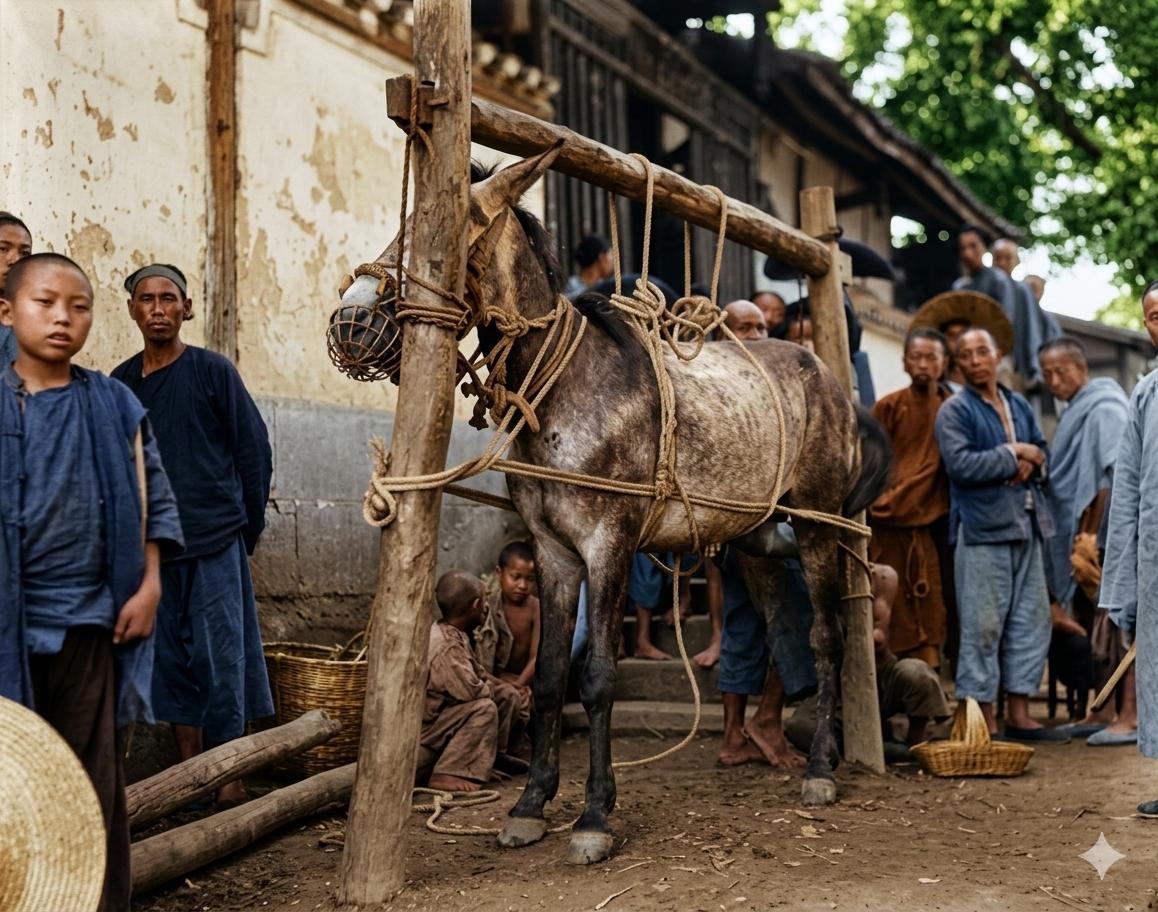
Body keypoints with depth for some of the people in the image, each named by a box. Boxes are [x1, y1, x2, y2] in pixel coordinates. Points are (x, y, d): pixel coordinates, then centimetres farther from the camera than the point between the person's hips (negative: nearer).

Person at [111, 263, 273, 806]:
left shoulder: (212, 372, -3)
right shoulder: (119, 384, 8)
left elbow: (255, 451, 0)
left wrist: (248, 528, 1)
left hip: (215, 543, -4)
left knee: (221, 656, -4)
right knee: (170, 657, 8)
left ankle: (228, 777, 4)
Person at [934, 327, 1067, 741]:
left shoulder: (1019, 406, 17)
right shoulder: (955, 410, -4)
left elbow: (1042, 452, 17)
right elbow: (960, 463, -17)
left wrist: (1030, 464, -7)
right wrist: (1014, 454, -10)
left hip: (1026, 525, 7)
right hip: (982, 528, -7)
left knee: (1031, 620, 8)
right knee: (983, 625, -5)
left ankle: (1019, 714, 15)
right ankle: (982, 716, 2)